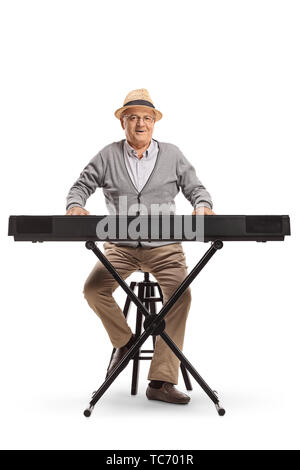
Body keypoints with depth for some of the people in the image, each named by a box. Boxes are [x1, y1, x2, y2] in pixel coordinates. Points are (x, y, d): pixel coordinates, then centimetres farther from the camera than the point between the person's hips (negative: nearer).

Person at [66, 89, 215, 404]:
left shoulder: (172, 155, 10)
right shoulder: (108, 156, 9)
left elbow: (195, 188, 10)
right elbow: (82, 185, 11)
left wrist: (202, 206, -12)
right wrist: (75, 205, -11)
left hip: (164, 247, -1)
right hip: (120, 247, 1)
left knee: (180, 294, -24)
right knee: (93, 289, -21)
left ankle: (161, 381, -20)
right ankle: (123, 340, 8)